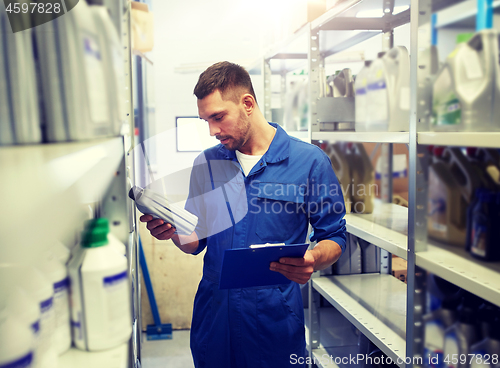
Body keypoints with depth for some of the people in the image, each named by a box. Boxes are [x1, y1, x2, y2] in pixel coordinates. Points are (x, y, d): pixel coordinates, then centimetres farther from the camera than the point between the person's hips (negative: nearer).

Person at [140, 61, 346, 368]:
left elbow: (334, 238, -3)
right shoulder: (205, 164, 6)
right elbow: (197, 241, 10)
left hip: (275, 318, -3)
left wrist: (312, 261, -24)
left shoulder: (309, 161, -7)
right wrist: (173, 231, -12)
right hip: (213, 314, 4)